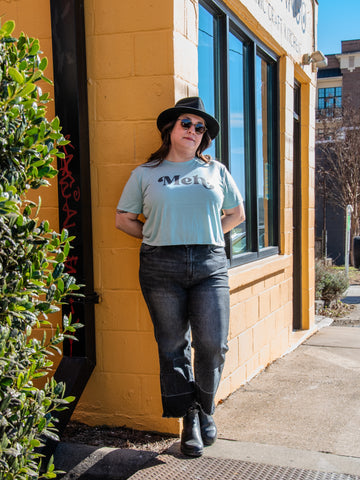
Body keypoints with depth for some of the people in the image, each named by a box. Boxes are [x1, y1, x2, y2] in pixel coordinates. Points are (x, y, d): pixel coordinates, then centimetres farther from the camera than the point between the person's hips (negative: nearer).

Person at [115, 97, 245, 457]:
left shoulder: (216, 171, 14)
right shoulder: (145, 173, 10)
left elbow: (236, 213, 22)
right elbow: (123, 219, 13)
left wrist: (207, 236, 9)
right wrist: (159, 236, 4)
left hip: (210, 265, 1)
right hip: (161, 268, -1)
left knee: (212, 344, -5)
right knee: (173, 347, 3)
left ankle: (205, 409, 21)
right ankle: (189, 418, 20)